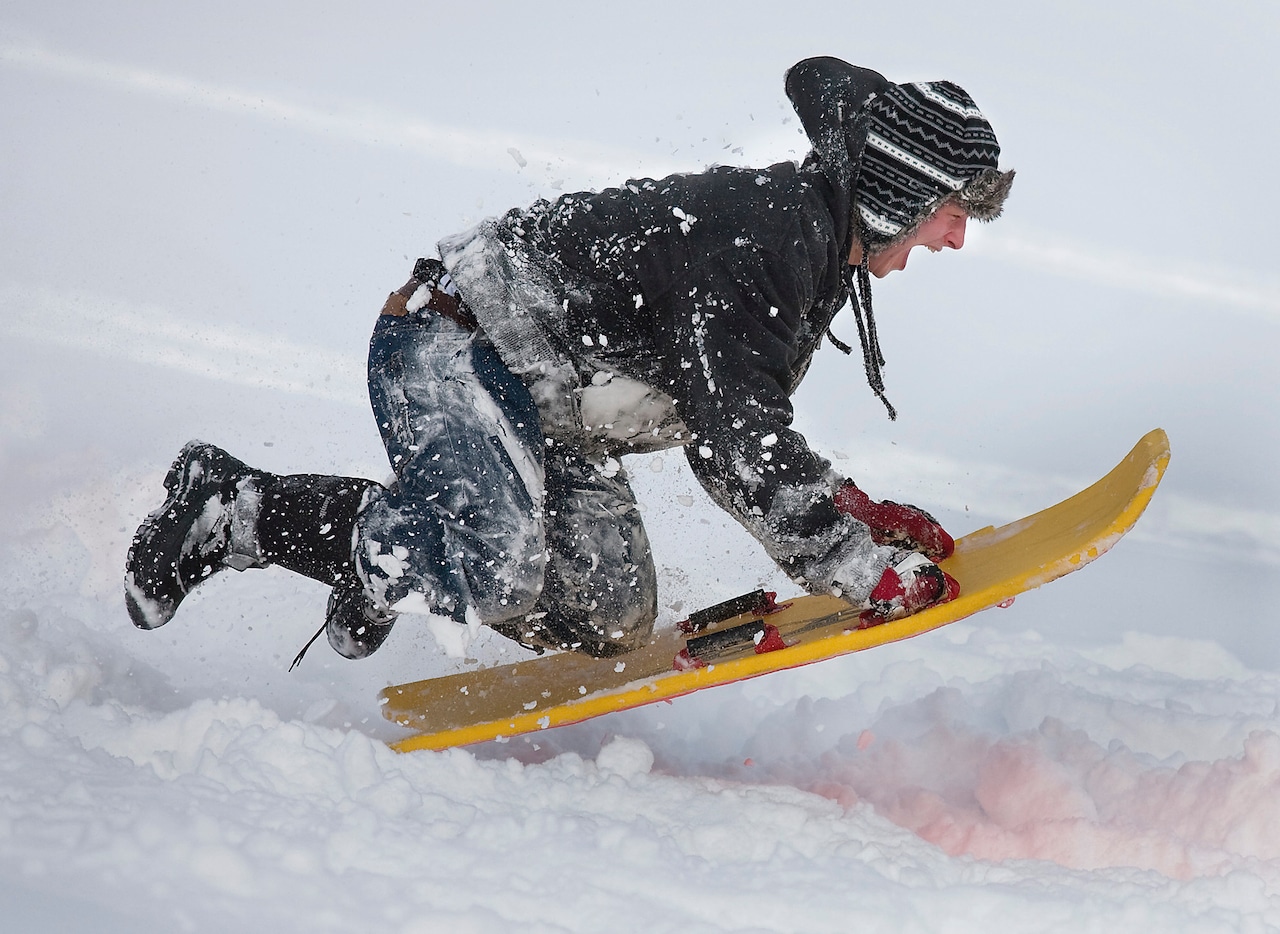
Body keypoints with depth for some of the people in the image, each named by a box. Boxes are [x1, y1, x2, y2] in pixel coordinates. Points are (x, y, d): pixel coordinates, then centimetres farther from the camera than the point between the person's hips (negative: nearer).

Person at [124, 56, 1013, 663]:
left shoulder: (815, 246, 7)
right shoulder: (751, 238, -25)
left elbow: (735, 435, 14)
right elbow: (741, 451, -32)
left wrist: (856, 511, 1)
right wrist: (868, 572, -31)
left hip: (547, 413, 11)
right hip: (451, 346, -11)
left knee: (609, 622, -1)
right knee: (493, 577, -30)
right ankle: (237, 512, -5)